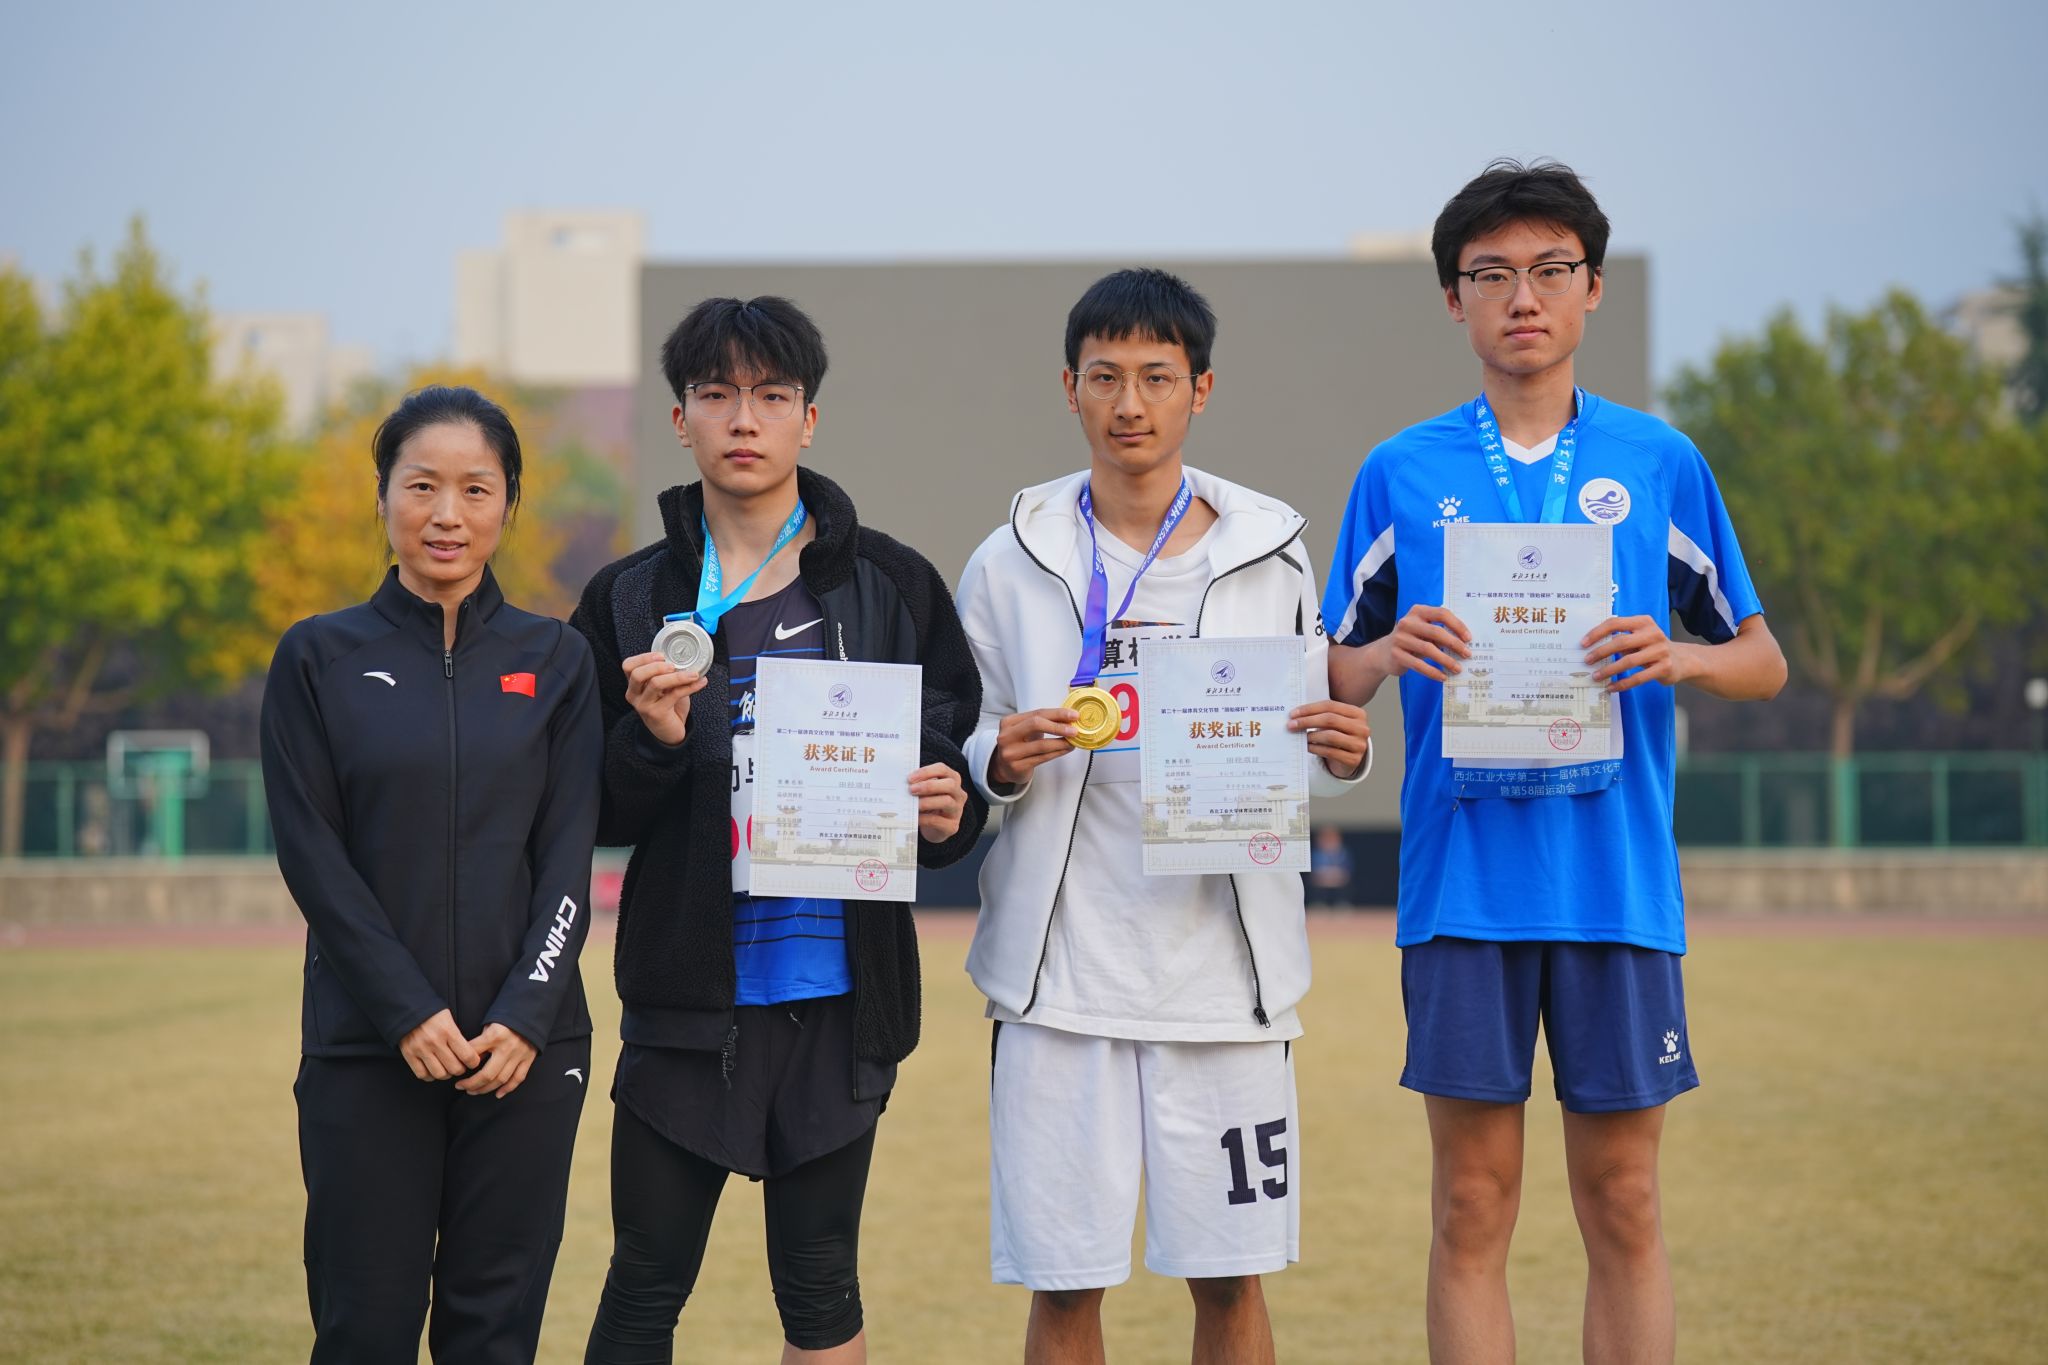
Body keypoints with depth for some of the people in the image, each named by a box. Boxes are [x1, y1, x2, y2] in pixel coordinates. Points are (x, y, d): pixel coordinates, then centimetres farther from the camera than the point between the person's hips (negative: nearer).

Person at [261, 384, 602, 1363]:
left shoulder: (555, 661, 8)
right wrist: (409, 1011, -12)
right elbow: (311, 853, -3)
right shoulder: (320, 657, 4)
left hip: (526, 1045, 1)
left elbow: (568, 856, 3)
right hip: (366, 1048, -1)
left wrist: (526, 1015, -10)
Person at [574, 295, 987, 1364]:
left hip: (838, 994, 0)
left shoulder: (892, 585, 5)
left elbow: (959, 763, 10)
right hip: (686, 993, 0)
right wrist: (651, 743, -15)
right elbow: (592, 815, 4)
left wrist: (948, 812, -12)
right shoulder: (630, 599, 5)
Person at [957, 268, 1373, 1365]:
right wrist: (1001, 763, -14)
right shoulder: (1012, 564, 4)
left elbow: (1308, 757, 11)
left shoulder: (1269, 554, 6)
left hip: (1222, 960, 1)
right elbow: (962, 758, 8)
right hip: (1062, 964, -1)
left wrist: (1343, 754, -11)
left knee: (1230, 1275, 5)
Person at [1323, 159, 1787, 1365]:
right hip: (1464, 885, 0)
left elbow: (1765, 662, 11)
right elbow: (1333, 676, 11)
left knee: (1623, 1207, 4)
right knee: (1472, 1210, 2)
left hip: (1620, 885, 0)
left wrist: (1676, 658, -11)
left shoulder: (1660, 464, 7)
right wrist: (1392, 653, -12)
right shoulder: (1402, 474, 7)